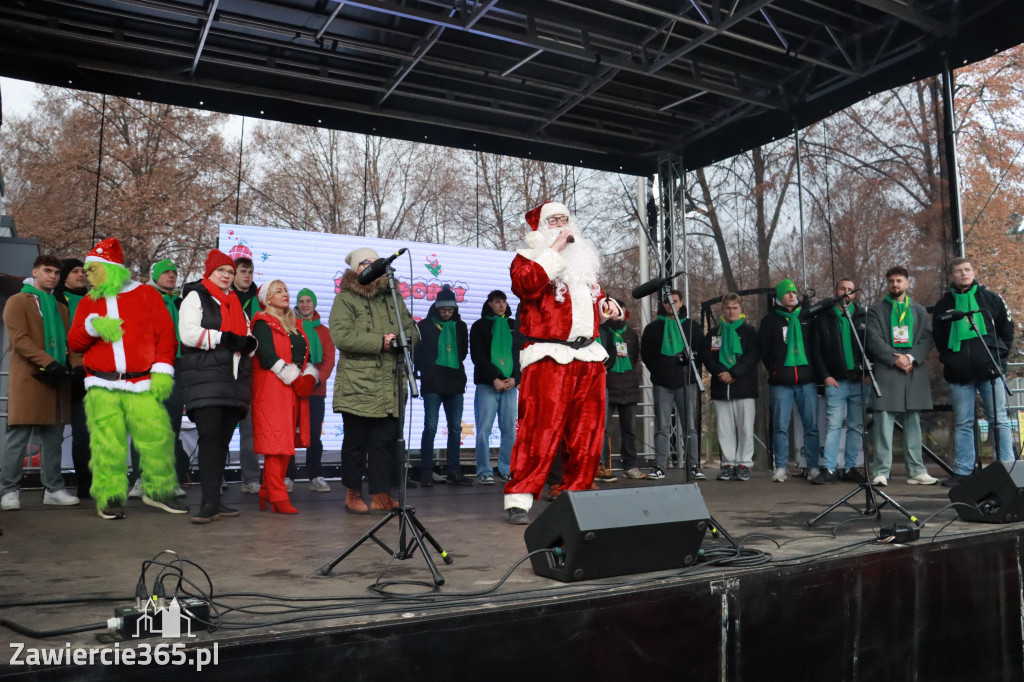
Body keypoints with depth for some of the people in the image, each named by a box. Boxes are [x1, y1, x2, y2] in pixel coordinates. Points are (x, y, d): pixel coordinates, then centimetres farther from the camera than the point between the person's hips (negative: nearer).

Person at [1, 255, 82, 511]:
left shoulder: (60, 307, 22)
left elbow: (69, 341, 20)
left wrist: (76, 364, 1)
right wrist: (48, 362, -20)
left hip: (56, 378, 6)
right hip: (28, 378, -6)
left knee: (53, 437, 6)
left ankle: (53, 488, 10)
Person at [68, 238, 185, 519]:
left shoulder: (146, 294, 9)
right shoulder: (88, 303, 18)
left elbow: (166, 334, 4)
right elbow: (73, 343, 13)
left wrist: (163, 370, -6)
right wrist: (92, 325, -7)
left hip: (143, 384, -2)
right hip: (102, 388, 2)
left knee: (157, 438, -7)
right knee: (106, 445, -2)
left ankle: (159, 491, 10)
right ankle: (109, 498, 10)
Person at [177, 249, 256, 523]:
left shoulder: (236, 303, 24)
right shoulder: (195, 298, 4)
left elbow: (248, 339, 25)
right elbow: (188, 334, -11)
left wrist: (248, 343, 1)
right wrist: (224, 338, -15)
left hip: (235, 379, 7)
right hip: (205, 378, -7)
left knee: (223, 439, 7)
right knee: (210, 437, -15)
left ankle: (215, 500, 12)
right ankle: (210, 503, -16)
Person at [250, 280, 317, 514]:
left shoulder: (295, 325, 21)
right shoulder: (262, 323, -1)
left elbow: (306, 357, 18)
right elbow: (268, 356, -13)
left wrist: (309, 377, -2)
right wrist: (294, 379, -15)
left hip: (296, 390, 7)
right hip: (272, 389, -7)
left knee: (286, 441, 7)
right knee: (276, 442, -10)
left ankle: (267, 494, 15)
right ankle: (278, 497, -9)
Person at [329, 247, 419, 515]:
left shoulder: (392, 298, 16)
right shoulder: (345, 299, -1)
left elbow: (412, 329, 19)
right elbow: (342, 337, -14)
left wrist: (405, 339, -6)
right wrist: (380, 342, -18)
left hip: (390, 387, 4)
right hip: (358, 387, -4)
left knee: (385, 442, 5)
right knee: (355, 442, 6)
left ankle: (382, 496, 12)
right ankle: (353, 494, 20)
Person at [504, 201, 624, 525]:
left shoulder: (584, 261, 24)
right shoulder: (529, 258, 3)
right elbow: (525, 283, -20)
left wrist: (607, 306, 16)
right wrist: (556, 250, -15)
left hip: (589, 358, 7)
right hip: (549, 360, -7)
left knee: (586, 432, 7)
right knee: (540, 430, -12)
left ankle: (577, 493, 18)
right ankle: (519, 498, -5)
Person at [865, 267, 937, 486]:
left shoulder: (919, 310, 19)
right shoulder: (876, 311, 9)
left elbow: (927, 338, 8)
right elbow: (874, 340, -2)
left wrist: (911, 358, -9)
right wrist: (895, 359, -12)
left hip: (914, 372, 3)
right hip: (886, 371, -3)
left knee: (914, 423, 5)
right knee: (884, 422, -8)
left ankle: (916, 472, 10)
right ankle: (881, 472, -7)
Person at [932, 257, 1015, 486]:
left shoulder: (990, 298, 6)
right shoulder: (943, 305, 9)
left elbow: (1007, 329, 10)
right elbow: (938, 338, 15)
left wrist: (999, 356, 5)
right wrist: (948, 360, 6)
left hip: (990, 371, -1)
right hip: (959, 374, 1)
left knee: (999, 421, 1)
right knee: (963, 424, 5)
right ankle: (963, 471, 9)